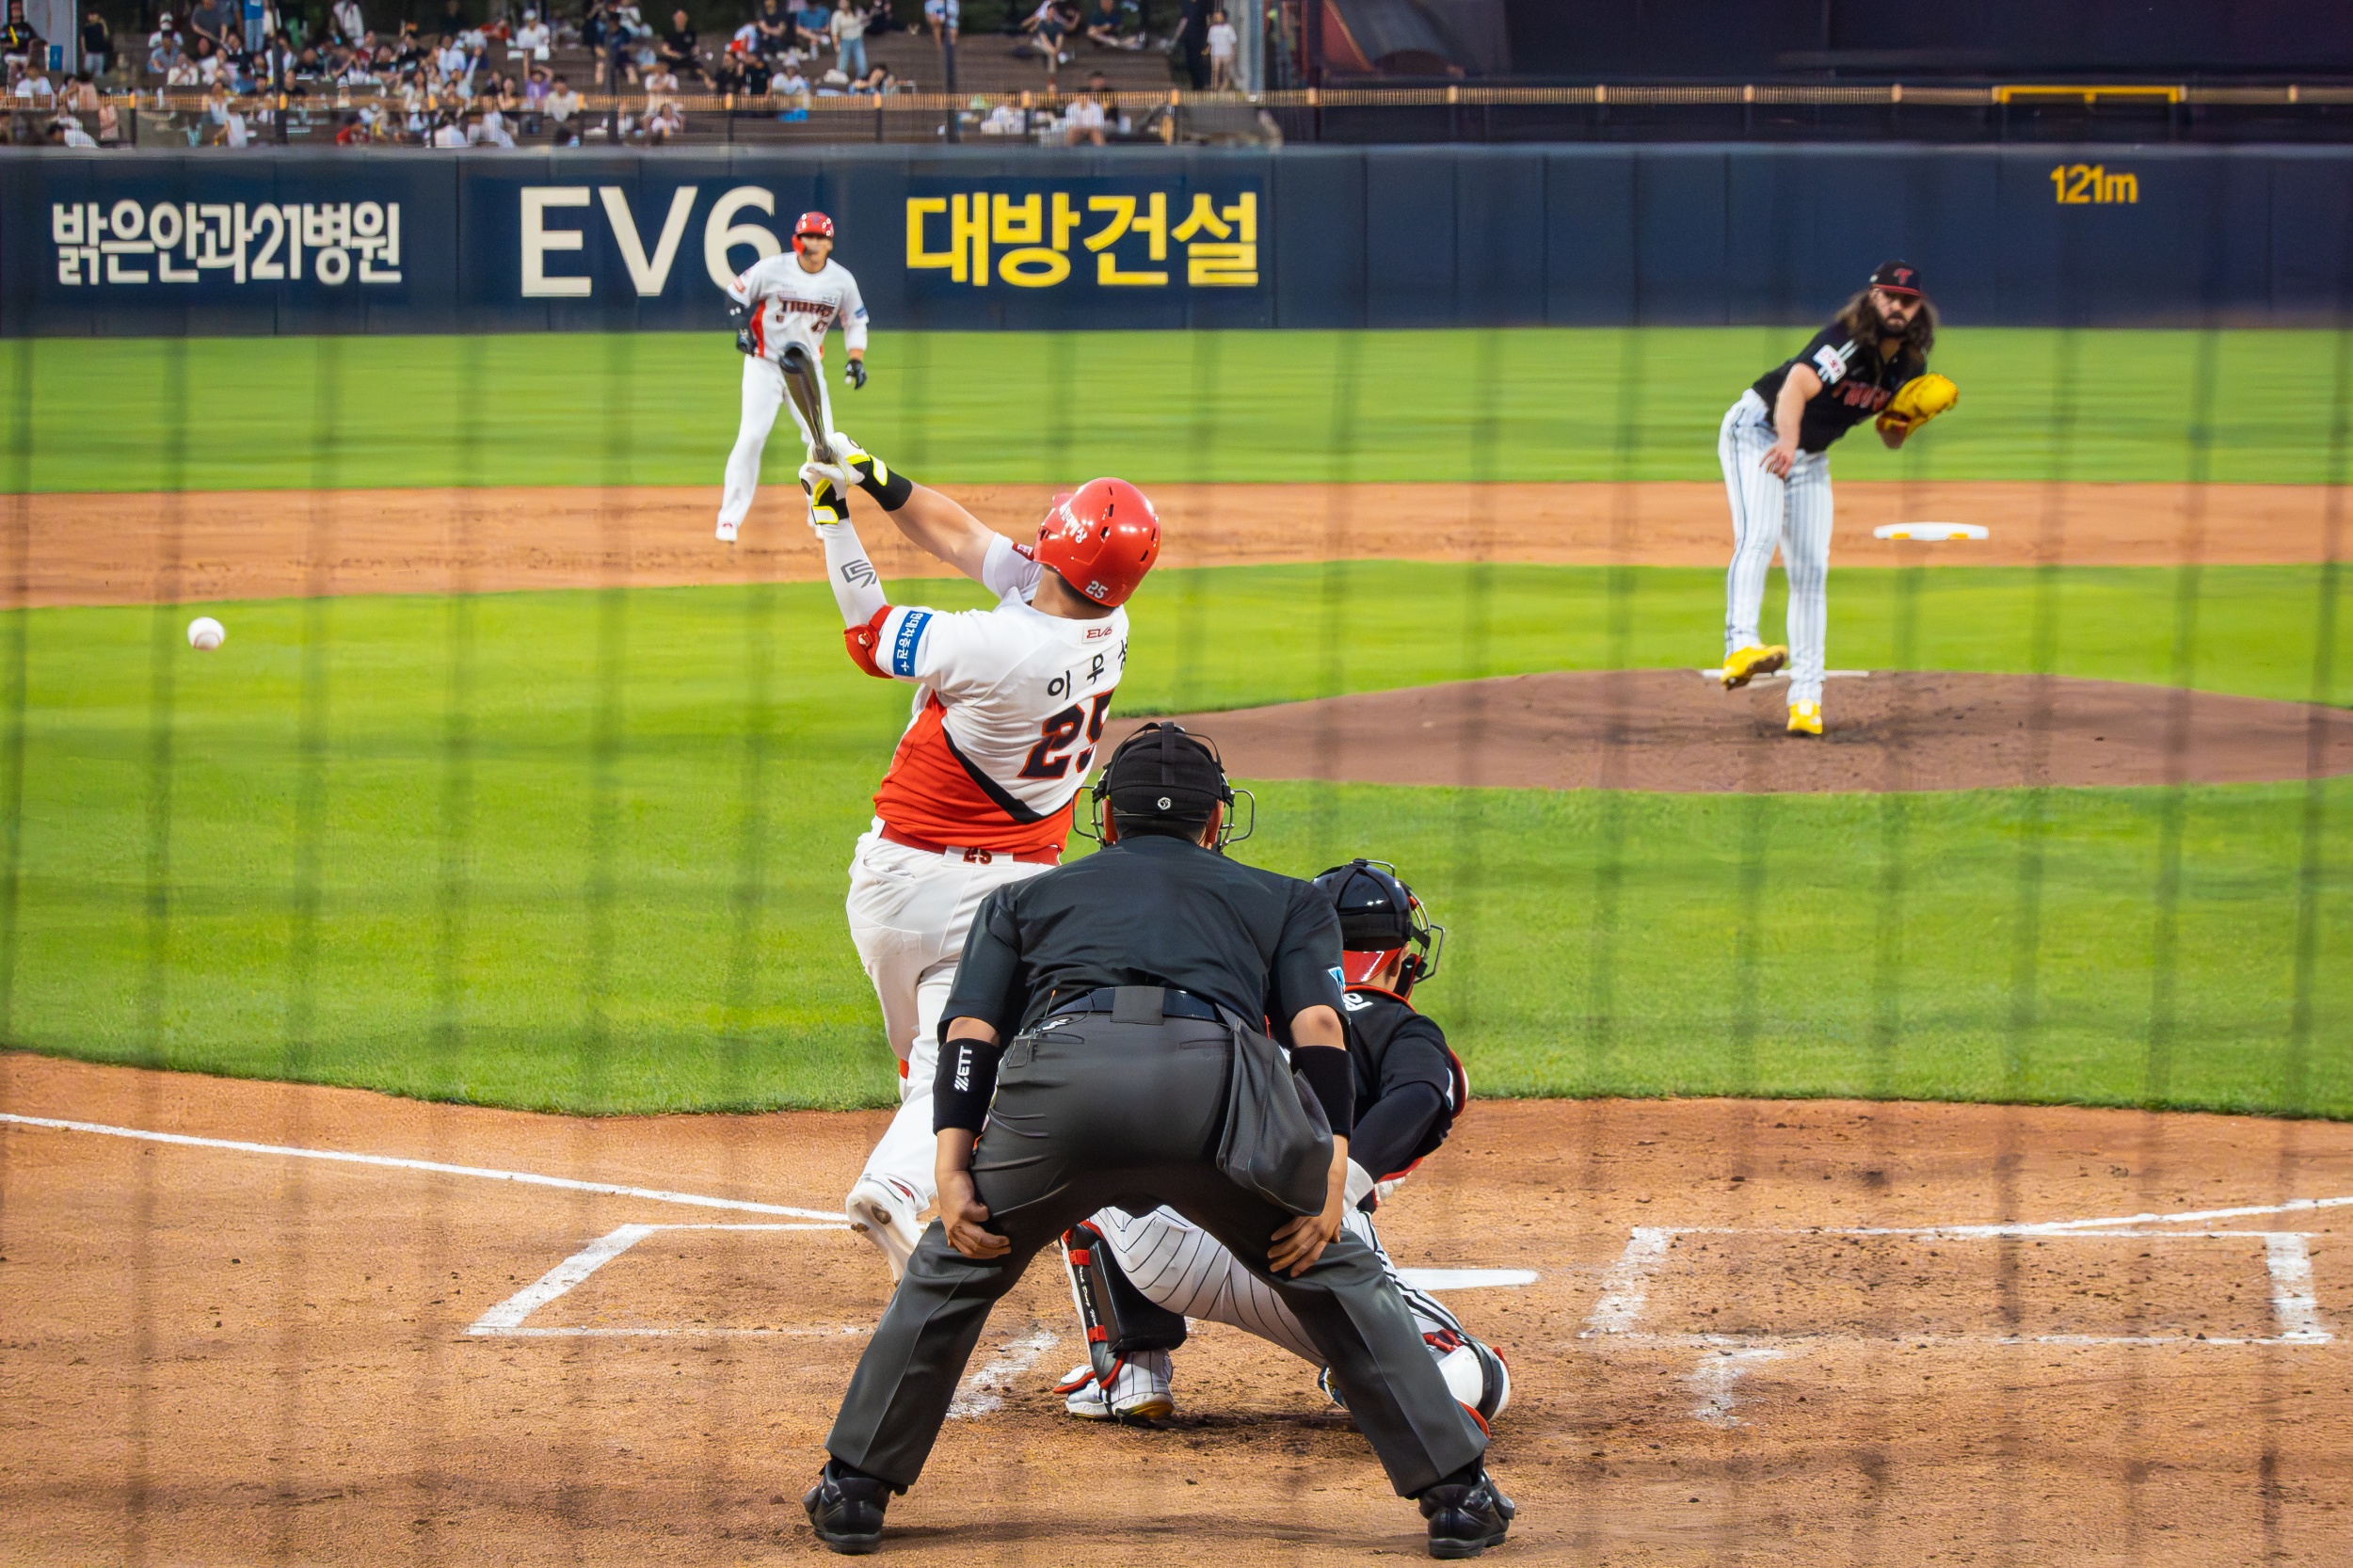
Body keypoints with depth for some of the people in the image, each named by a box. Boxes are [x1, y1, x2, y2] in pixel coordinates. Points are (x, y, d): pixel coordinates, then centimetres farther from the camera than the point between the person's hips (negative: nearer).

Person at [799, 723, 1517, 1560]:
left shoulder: (1026, 897, 38)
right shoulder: (1281, 898, 36)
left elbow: (971, 1028, 21)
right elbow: (1318, 1025, 17)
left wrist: (951, 1168, 12)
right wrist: (1331, 1173, 9)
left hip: (1061, 1068, 0)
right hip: (1218, 1069, 0)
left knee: (956, 1264, 26)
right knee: (1334, 1272, 22)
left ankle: (854, 1488, 27)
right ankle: (1458, 1495, 19)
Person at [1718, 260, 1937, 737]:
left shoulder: (1910, 365, -3)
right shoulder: (1845, 341, -28)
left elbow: (1891, 439, 8)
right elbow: (1796, 388, -46)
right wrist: (1787, 442, -65)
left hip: (1810, 456, 7)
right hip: (1758, 432, -7)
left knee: (1811, 570, 1)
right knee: (1759, 535, -29)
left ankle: (1805, 696, 3)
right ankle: (1740, 645, -45)